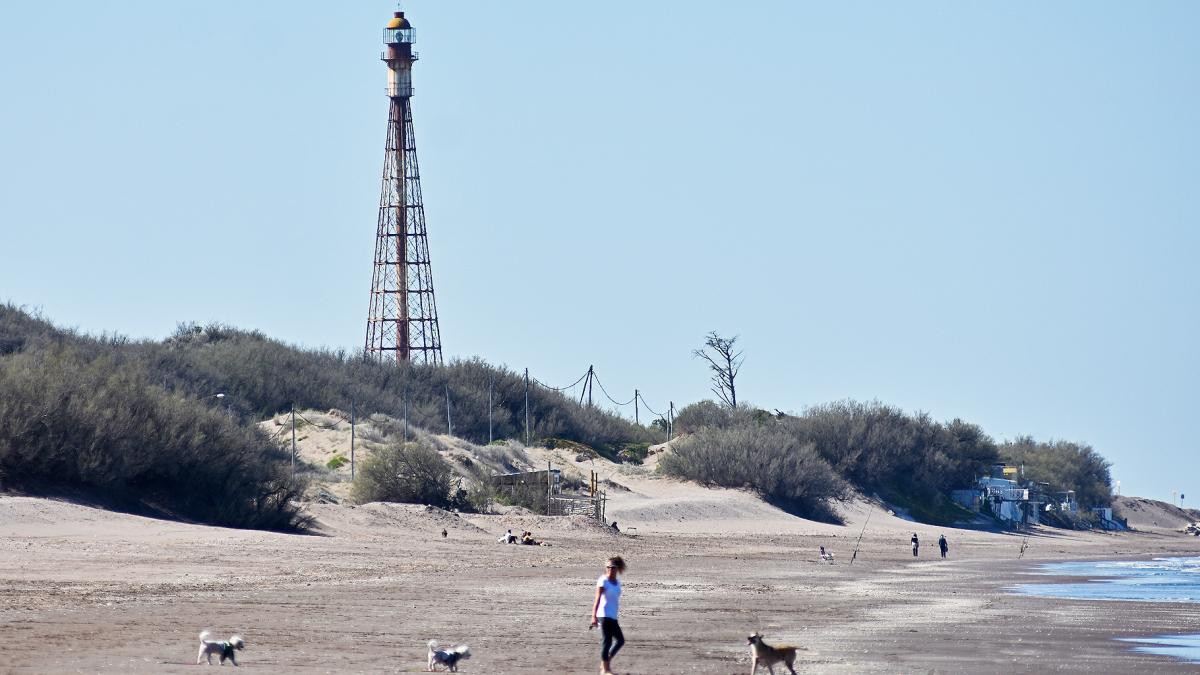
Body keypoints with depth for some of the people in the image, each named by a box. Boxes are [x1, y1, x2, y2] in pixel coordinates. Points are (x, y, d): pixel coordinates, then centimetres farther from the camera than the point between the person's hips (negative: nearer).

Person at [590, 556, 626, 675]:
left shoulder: (617, 582, 13)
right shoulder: (603, 581, -10)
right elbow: (597, 599, -17)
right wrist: (594, 617, -25)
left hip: (613, 616, 9)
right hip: (604, 615, -9)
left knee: (620, 640, 13)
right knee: (606, 641, -8)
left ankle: (605, 663, 21)